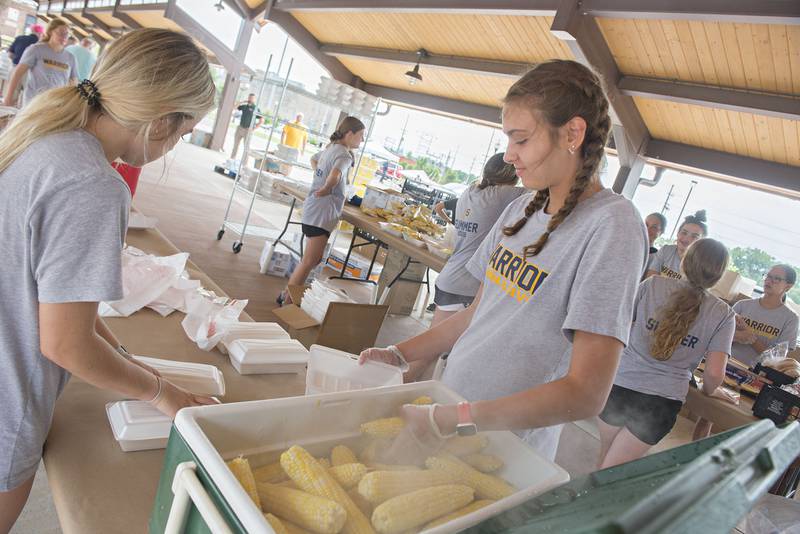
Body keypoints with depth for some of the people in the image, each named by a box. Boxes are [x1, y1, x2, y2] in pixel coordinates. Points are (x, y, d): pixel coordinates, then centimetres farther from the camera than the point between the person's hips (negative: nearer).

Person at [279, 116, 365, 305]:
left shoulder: (330, 148, 13)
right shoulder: (344, 155, -16)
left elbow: (314, 159, 34)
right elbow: (335, 174, -39)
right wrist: (326, 189, -20)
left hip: (315, 211, 10)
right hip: (323, 213, -10)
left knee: (314, 259, 18)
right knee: (309, 262, -3)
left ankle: (288, 295, 26)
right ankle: (288, 302, 4)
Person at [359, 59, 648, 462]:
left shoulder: (611, 225, -20)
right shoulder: (521, 210, 4)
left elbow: (586, 394, -24)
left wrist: (453, 421, -26)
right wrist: (399, 354, 1)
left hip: (504, 453, -6)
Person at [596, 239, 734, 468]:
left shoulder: (653, 284, -5)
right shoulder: (723, 314, -4)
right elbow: (715, 372, -9)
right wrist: (707, 392, 13)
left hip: (621, 384, 1)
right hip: (662, 403, -1)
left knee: (604, 457, 22)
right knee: (611, 471, 9)